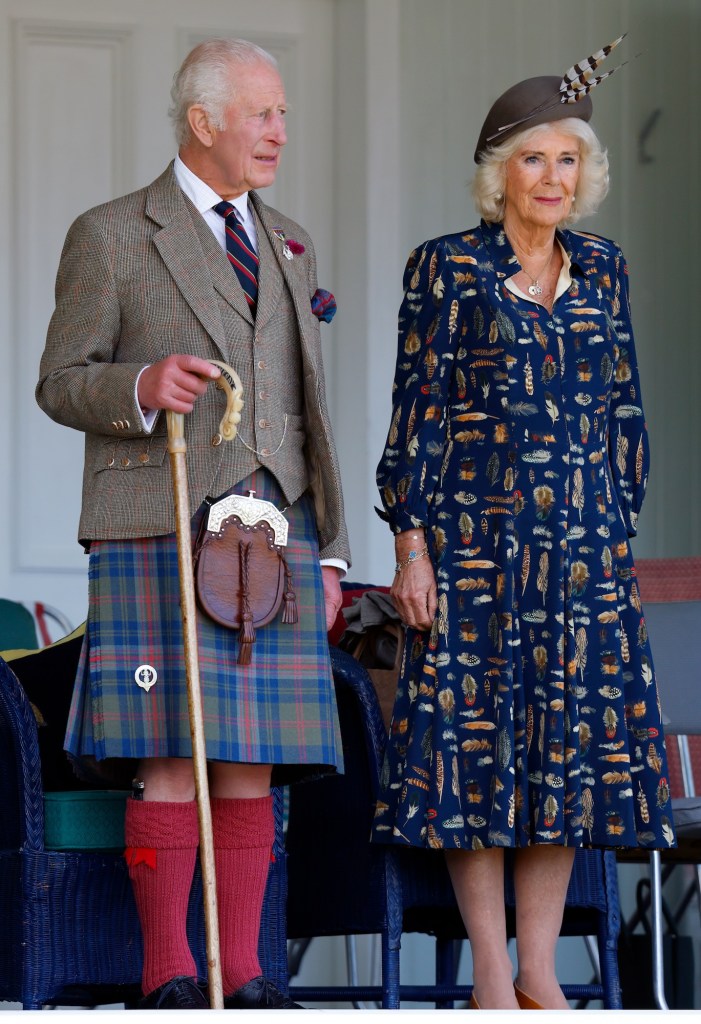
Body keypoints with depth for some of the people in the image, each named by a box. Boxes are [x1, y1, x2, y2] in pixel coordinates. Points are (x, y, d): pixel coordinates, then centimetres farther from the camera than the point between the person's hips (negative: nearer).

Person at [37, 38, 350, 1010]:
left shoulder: (288, 245, 20)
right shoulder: (109, 236, 3)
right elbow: (60, 383, 2)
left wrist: (330, 553, 15)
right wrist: (140, 388, -19)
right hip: (161, 534, -5)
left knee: (253, 762, 2)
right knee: (173, 757, -8)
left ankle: (243, 970, 6)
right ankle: (168, 973, -1)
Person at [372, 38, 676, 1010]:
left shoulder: (601, 269, 12)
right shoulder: (447, 268, -1)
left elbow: (622, 409, 16)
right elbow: (416, 411, -3)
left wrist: (620, 528, 11)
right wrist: (411, 544, -9)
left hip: (583, 546, 4)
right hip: (476, 539, -4)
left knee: (572, 738, 3)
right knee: (477, 735, -4)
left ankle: (540, 969, 10)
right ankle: (491, 975, 2)